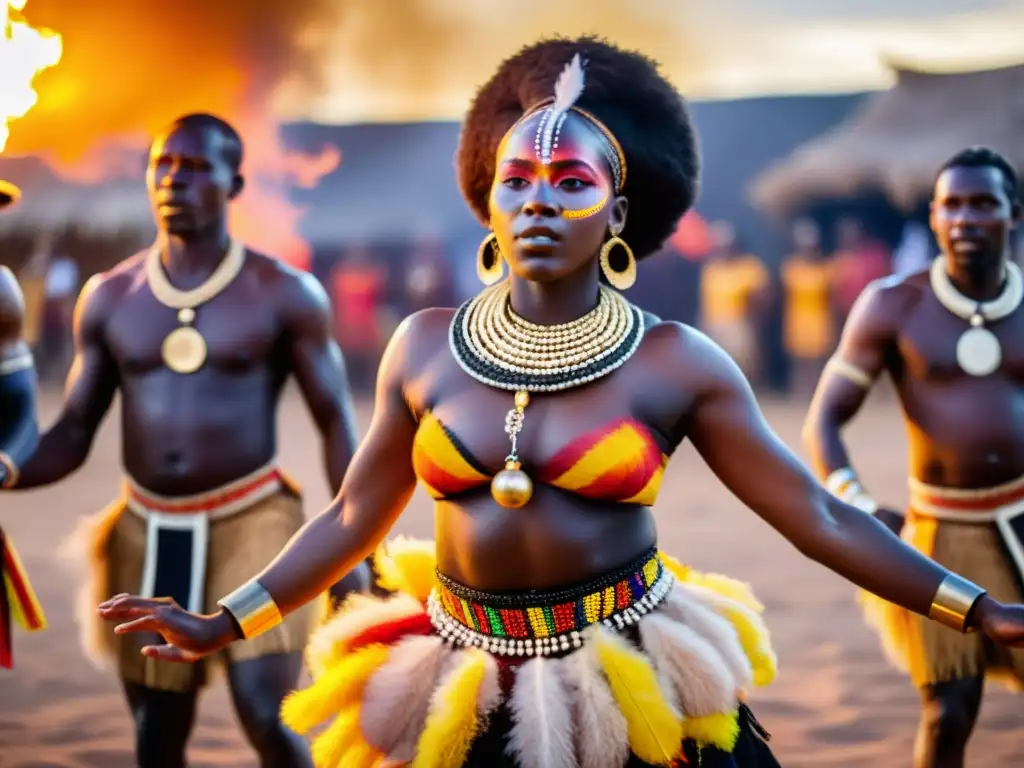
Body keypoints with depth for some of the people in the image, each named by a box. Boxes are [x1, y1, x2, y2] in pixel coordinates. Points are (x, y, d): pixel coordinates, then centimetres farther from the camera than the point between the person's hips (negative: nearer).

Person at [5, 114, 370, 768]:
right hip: (146, 533, 4)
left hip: (252, 521, -3)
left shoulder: (284, 294, -3)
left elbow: (336, 422, 1)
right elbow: (73, 435, 6)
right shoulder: (109, 298, 5)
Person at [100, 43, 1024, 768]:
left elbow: (816, 515, -6)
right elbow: (355, 517, 7)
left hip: (630, 686, -1)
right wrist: (223, 626, 6)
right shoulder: (425, 348, -2)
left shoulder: (677, 363, -8)